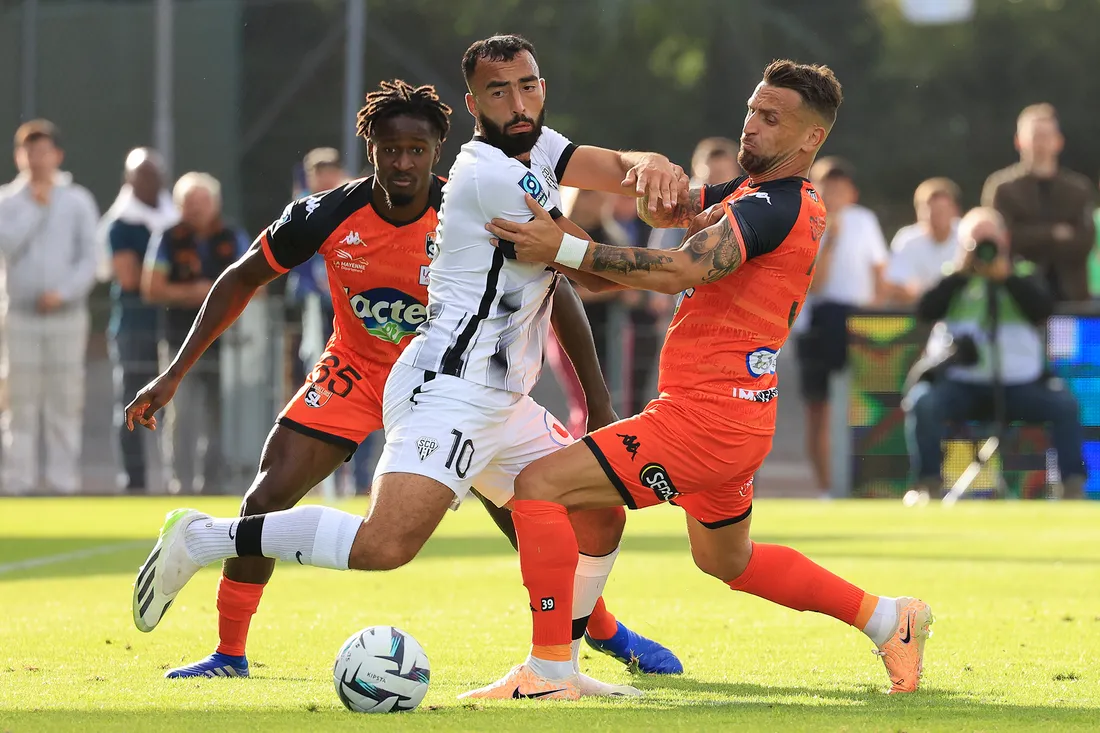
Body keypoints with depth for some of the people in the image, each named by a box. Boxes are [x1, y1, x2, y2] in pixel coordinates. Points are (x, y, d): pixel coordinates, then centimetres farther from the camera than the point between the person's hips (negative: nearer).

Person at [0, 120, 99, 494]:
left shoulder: (78, 201, 5)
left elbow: (90, 258, 1)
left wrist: (63, 292, -12)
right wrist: (35, 207, -10)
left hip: (66, 313, 0)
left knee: (66, 403, -1)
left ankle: (64, 480, 1)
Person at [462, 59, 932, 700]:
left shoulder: (773, 207, -19)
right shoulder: (756, 191, 13)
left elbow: (684, 270, -31)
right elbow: (672, 209, 16)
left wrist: (565, 249, -32)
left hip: (706, 418, -11)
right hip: (734, 416, 11)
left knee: (540, 484, -13)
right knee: (728, 560, 31)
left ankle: (550, 672, -12)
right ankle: (890, 619, 35)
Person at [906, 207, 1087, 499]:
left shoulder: (1024, 273, 12)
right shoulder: (954, 278, 12)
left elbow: (1043, 310, -7)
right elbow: (926, 311, -5)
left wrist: (1006, 276, -12)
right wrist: (962, 273, -9)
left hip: (1020, 386, 0)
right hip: (962, 384, 0)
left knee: (1064, 404, -25)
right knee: (924, 404, -30)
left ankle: (1073, 485, -19)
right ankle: (927, 483, -24)